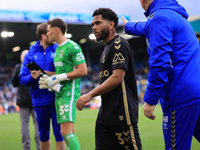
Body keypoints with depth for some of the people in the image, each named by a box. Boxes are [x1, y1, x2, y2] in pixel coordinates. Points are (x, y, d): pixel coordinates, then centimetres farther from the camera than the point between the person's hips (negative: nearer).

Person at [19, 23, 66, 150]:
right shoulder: (31, 53, 6)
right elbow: (23, 79, 4)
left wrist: (46, 73, -16)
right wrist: (32, 77, -17)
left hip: (56, 99, -2)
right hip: (40, 100, 2)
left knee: (59, 133, -2)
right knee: (43, 134, 12)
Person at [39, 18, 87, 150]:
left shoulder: (72, 47, -9)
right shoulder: (58, 49, 19)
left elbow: (83, 71, -16)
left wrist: (59, 77, -16)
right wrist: (50, 79, 8)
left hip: (69, 93, -9)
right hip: (59, 93, 9)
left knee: (66, 131, -15)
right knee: (70, 132, 10)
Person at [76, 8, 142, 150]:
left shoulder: (119, 44, -9)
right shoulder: (108, 47, 20)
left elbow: (117, 77, -19)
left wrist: (90, 95, -16)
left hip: (122, 112, -10)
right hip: (106, 112, 10)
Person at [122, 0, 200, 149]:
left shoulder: (159, 17, -9)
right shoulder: (173, 13, 21)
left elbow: (159, 62, -18)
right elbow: (147, 28, 44)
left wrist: (150, 99, -15)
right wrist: (128, 26, 63)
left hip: (182, 96, -9)